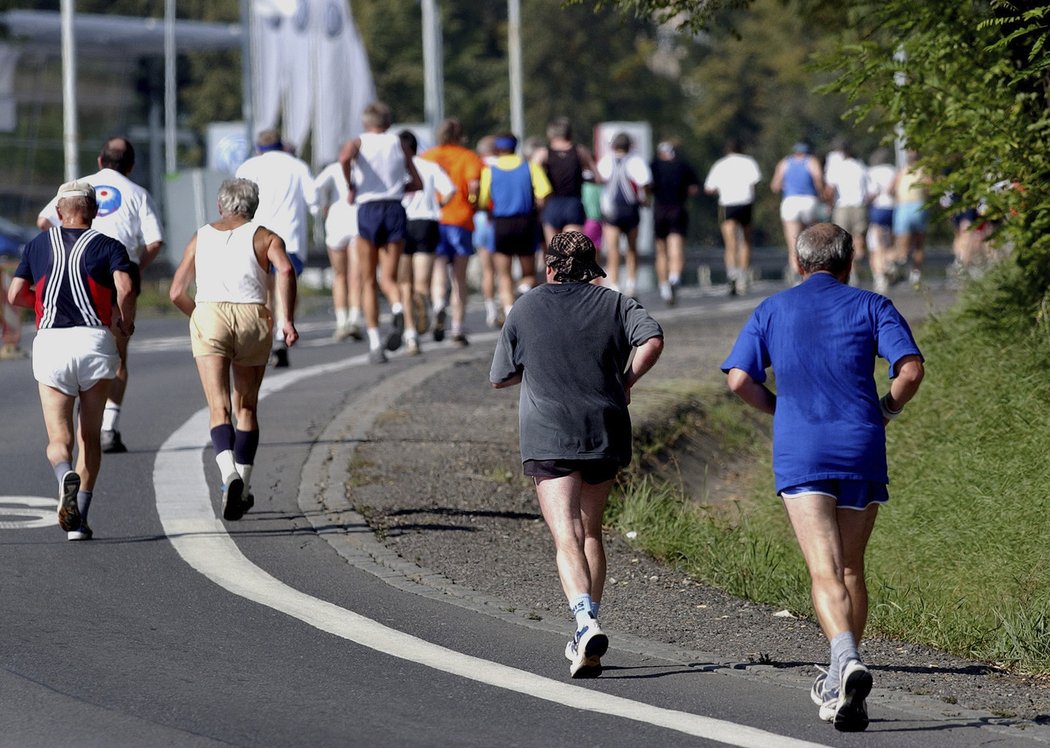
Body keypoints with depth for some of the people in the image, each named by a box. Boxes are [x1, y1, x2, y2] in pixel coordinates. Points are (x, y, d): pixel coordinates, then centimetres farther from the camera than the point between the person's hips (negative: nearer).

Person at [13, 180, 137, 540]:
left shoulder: (39, 245, 14)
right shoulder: (108, 246, 7)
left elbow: (15, 295, 9)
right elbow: (125, 287, -10)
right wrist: (126, 321, 8)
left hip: (50, 341, 0)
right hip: (94, 338, 0)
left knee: (59, 438, 1)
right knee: (90, 435, 13)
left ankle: (66, 476, -34)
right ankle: (79, 518, 5)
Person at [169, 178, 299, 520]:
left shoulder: (200, 238, 20)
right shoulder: (264, 236, 13)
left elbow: (177, 293, 17)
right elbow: (285, 269, -8)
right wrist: (288, 320, -5)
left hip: (208, 316, 0)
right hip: (252, 318, 0)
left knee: (219, 408, -9)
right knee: (247, 407, 16)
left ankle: (229, 475, -33)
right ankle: (243, 488, 17)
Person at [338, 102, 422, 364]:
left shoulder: (358, 142, 6)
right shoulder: (398, 143, 14)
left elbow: (344, 158, -19)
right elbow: (417, 183, 12)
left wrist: (351, 187, -5)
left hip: (368, 210, -2)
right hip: (395, 209, 2)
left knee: (369, 282, 7)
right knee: (388, 278, 5)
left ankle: (375, 342, 0)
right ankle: (397, 308, -29)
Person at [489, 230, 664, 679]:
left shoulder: (527, 309, 7)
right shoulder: (614, 304, 10)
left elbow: (499, 378, 12)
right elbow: (653, 340, -8)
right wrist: (626, 380, 5)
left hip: (547, 437, -3)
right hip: (605, 434, 3)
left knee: (567, 538, -11)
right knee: (591, 530, 20)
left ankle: (586, 621, -34)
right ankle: (586, 633, 21)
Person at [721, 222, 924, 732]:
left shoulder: (771, 311, 12)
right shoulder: (871, 306, 8)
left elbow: (739, 379, 1)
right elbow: (910, 368, -6)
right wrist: (887, 410, 12)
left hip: (798, 451, -1)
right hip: (861, 448, 1)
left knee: (824, 571, -10)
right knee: (851, 567, 15)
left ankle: (847, 662, -35)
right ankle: (840, 687, 19)